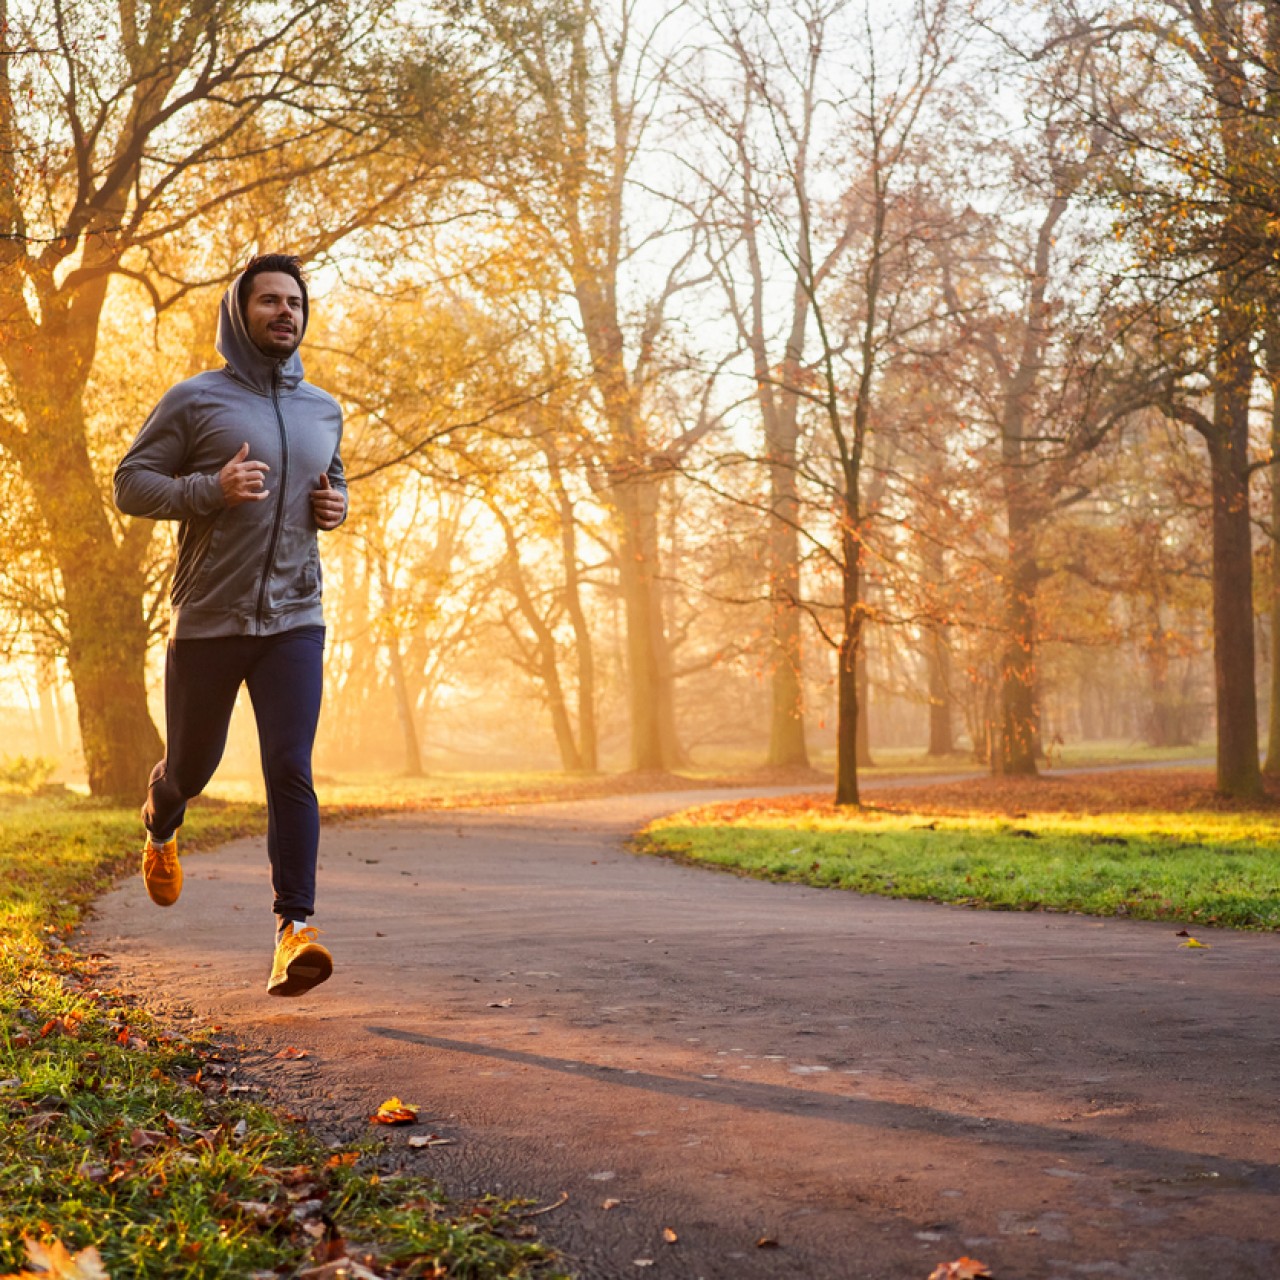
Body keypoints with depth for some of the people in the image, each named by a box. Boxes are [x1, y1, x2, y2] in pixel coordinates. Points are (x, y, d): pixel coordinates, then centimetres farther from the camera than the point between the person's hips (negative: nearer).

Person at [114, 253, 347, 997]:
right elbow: (130, 485, -3)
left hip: (295, 619, 2)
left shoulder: (323, 411, 12)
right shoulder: (195, 401, -2)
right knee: (192, 763, 14)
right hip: (208, 620, -2)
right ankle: (161, 829, 50)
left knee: (292, 771, -12)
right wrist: (211, 489, -19)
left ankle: (295, 926, -12)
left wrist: (336, 505, 3)